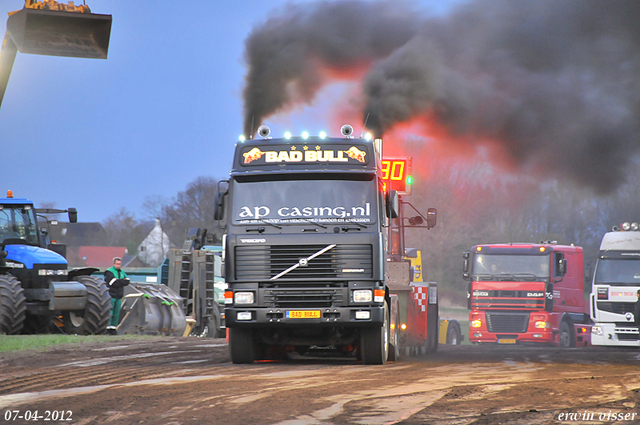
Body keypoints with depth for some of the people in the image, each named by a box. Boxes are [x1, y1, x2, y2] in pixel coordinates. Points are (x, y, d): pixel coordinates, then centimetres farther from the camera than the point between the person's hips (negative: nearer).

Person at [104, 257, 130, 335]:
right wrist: (122, 282, -8)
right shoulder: (109, 272, -5)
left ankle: (113, 328, 6)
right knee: (109, 312, -9)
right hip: (111, 295, -6)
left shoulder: (122, 272, 15)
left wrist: (118, 281, -11)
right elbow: (114, 283, -17)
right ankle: (107, 328, -8)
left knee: (117, 313, 3)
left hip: (119, 296, 6)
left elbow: (127, 281, 1)